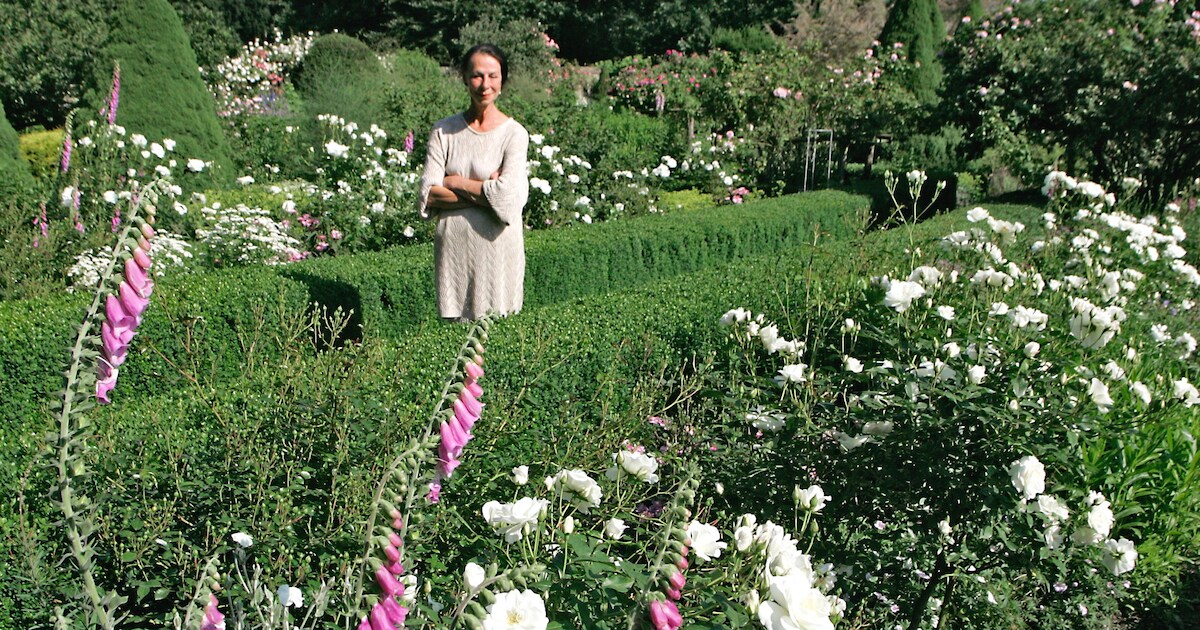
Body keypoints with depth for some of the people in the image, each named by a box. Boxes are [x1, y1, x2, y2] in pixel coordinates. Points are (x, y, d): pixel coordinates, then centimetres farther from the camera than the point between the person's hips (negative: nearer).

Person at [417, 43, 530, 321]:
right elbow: (428, 194, -3)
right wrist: (483, 192, -11)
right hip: (453, 245, 2)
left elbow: (507, 195, -16)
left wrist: (455, 182, -5)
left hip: (496, 245, -2)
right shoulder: (444, 130, 5)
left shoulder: (514, 133, -3)